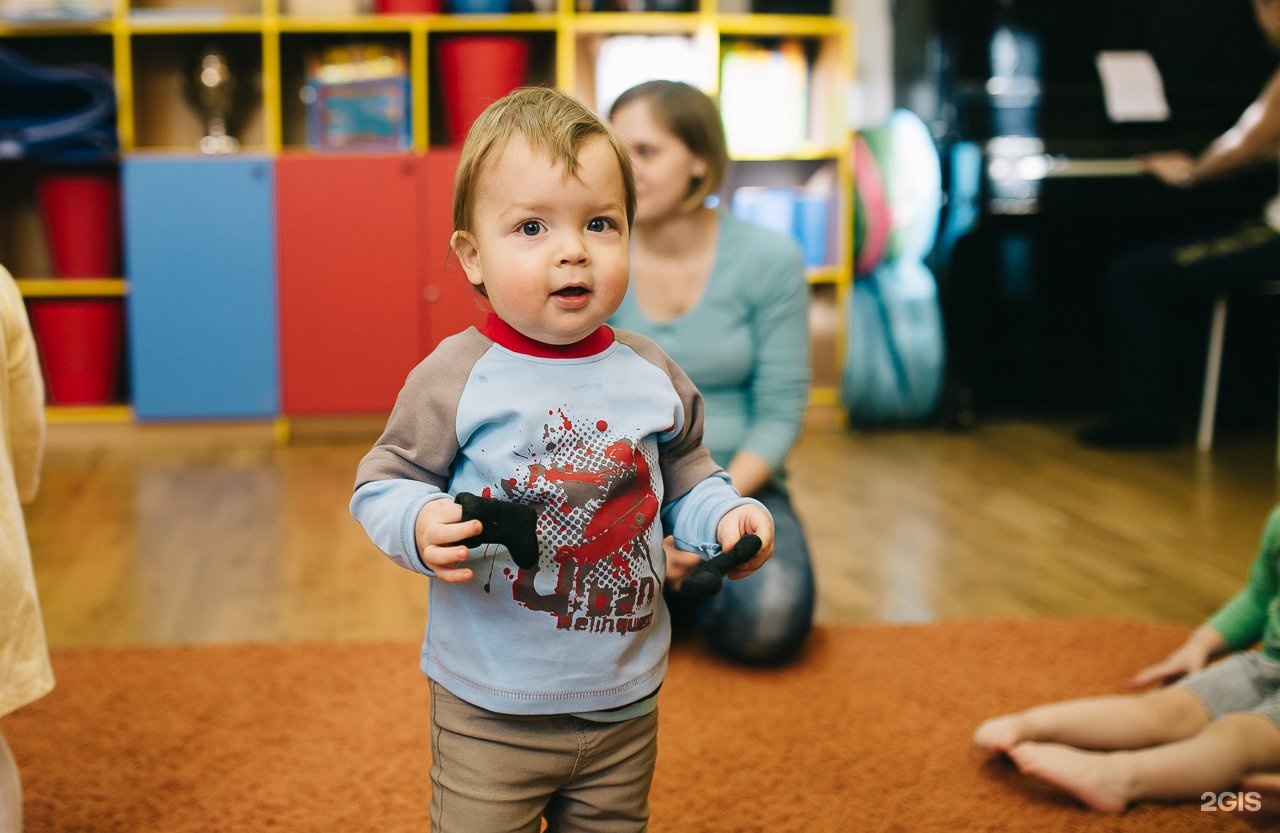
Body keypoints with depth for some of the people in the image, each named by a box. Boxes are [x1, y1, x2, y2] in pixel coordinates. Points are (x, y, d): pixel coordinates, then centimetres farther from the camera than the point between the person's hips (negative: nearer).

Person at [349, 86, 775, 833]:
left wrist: (726, 518, -8)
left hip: (625, 703, 4)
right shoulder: (455, 380, -15)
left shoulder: (653, 377, -3)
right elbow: (384, 482, -8)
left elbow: (685, 480, 10)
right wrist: (421, 527, -27)